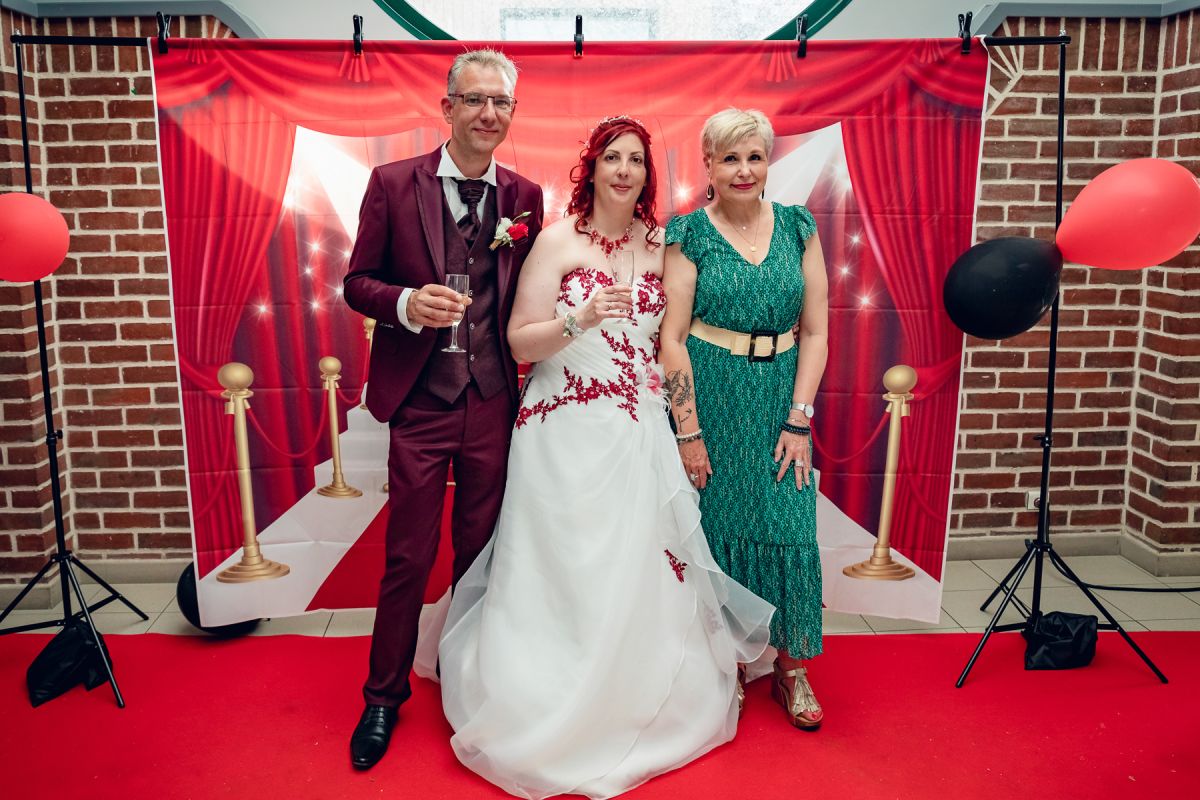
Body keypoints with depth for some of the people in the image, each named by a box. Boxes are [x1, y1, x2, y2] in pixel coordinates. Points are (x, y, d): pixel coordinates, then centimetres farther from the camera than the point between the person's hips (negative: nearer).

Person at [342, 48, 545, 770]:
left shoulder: (525, 196, 5)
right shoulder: (393, 184, -1)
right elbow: (359, 281, 1)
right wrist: (407, 302, -20)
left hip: (495, 404, 2)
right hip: (420, 402, -2)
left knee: (482, 552, 13)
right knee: (409, 555, 6)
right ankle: (385, 696, 28)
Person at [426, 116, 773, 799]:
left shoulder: (660, 245, 9)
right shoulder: (559, 240, -3)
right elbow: (519, 340, -6)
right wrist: (579, 319, -22)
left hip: (639, 434, 4)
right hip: (566, 434, -3)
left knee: (635, 570, 8)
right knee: (564, 572, 3)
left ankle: (630, 704, 30)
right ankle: (555, 712, 24)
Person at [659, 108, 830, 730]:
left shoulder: (797, 228, 6)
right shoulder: (689, 234, -2)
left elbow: (815, 332, 4)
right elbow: (673, 337, -6)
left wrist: (799, 420, -4)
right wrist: (688, 431, -10)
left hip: (780, 403, 2)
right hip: (710, 400, -2)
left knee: (789, 530, 2)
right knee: (716, 529, 6)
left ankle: (792, 669, 21)